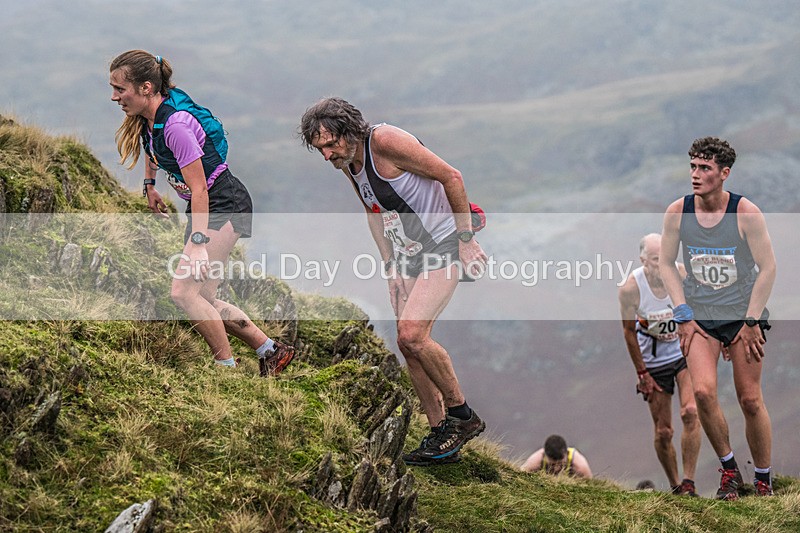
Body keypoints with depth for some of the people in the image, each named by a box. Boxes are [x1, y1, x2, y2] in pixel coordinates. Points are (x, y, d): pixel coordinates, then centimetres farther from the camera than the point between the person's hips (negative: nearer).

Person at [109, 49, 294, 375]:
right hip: (204, 207, 10)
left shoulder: (176, 124, -27)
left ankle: (228, 369, -9)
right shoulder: (147, 117, -1)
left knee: (184, 292, -19)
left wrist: (198, 244, -30)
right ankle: (271, 351, 22)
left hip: (224, 206, -10)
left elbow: (199, 189, -27)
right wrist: (149, 184, 30)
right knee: (203, 299, 11)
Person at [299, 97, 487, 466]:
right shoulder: (346, 163, 4)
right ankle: (440, 437, 12)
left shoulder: (386, 141, -21)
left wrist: (465, 239, -15)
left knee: (412, 334, -20)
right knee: (408, 343, 3)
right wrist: (390, 265, 15)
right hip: (406, 254, 8)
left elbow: (451, 177, -18)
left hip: (443, 245, -8)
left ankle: (463, 415, -4)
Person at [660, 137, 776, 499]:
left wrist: (751, 322, -9)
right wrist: (683, 316, -1)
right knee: (703, 391, -17)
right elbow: (666, 263, 6)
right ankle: (727, 467, 3)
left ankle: (764, 480, 14)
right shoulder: (678, 212, -5)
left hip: (744, 314, -2)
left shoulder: (746, 213, -13)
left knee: (750, 399, -1)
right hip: (699, 316, 2)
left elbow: (768, 268, -6)